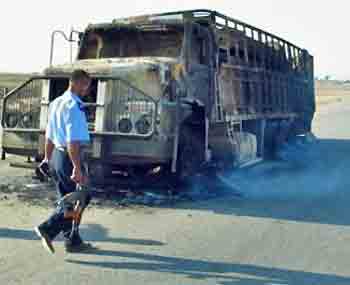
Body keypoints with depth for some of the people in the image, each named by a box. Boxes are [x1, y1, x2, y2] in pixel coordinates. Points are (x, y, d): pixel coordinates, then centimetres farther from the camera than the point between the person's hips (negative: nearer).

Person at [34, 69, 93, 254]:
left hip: (56, 155, 10)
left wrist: (47, 158, 26)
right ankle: (48, 228, -1)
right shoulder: (74, 106, -18)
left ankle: (73, 241, 23)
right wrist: (77, 168, -24)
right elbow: (73, 142, -24)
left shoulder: (56, 103, 11)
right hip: (69, 157, -10)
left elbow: (49, 135, 19)